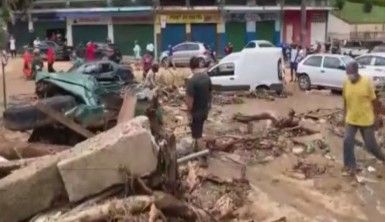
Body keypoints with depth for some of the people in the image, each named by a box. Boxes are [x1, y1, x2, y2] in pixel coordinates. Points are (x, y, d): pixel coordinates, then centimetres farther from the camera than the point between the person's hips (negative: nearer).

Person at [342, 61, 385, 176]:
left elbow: (374, 101, -7)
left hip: (366, 120, -3)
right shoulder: (346, 84, -3)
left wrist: (375, 116, -5)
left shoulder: (367, 82, -15)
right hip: (351, 120, 3)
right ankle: (351, 166, 11)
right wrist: (345, 116, 12)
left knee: (370, 145, 6)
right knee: (347, 142, -5)